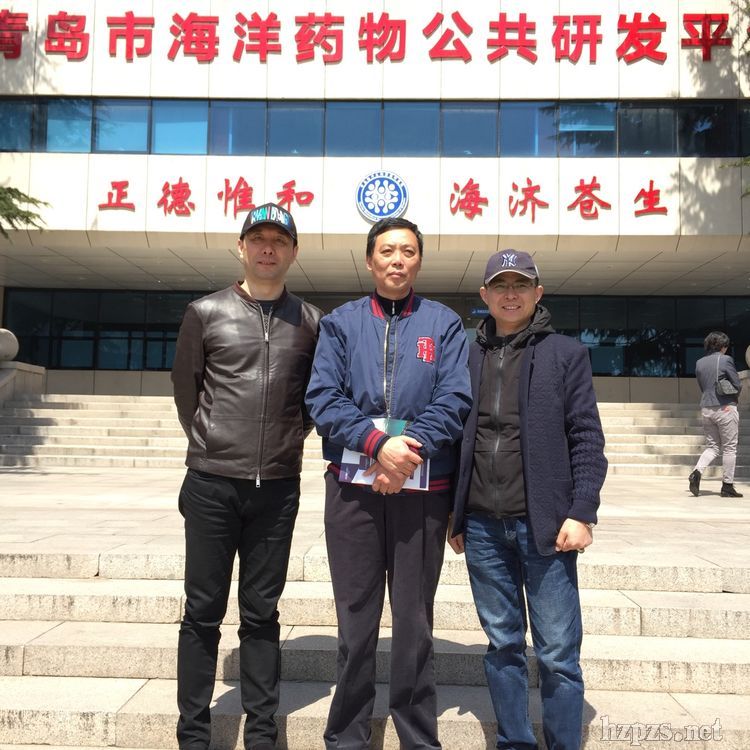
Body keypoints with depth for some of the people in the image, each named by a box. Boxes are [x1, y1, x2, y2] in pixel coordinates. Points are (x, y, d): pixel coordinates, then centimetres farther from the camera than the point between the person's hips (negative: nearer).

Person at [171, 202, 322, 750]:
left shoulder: (311, 322, 6)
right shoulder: (206, 312, 3)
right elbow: (185, 387, 9)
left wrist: (291, 437, 7)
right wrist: (210, 443, 8)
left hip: (278, 486, 1)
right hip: (211, 482, -1)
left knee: (261, 613, 11)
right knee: (203, 610, 7)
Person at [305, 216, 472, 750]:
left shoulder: (444, 324, 7)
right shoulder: (341, 322, 8)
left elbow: (455, 401, -3)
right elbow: (322, 399, -3)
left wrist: (411, 450, -16)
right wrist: (379, 443, -16)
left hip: (423, 489, 0)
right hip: (353, 487, 1)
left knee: (414, 621, 9)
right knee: (356, 620, 9)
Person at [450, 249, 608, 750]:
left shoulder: (565, 354, 2)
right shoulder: (469, 358, 10)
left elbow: (587, 440, -2)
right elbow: (457, 440, 12)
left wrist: (581, 513, -9)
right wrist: (455, 514, 9)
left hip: (544, 525, -3)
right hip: (483, 526, 3)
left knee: (558, 653, 3)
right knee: (503, 646, 13)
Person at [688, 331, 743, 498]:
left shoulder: (699, 363, 8)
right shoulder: (725, 360, -9)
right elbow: (737, 385, -6)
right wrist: (732, 397, 12)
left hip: (706, 408, 5)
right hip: (725, 408, -5)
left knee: (712, 446, 13)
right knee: (729, 448, 5)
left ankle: (697, 472, -9)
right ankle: (727, 486, 10)